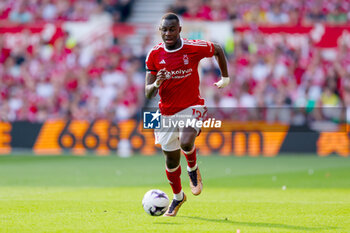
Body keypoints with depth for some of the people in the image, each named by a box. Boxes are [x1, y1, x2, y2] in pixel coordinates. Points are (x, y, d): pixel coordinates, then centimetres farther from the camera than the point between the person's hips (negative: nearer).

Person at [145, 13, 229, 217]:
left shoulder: (194, 48, -11)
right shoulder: (154, 55, -5)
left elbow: (218, 50, 11)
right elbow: (148, 93, -4)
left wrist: (226, 78, 16)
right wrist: (156, 84, -26)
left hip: (192, 107, -3)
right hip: (167, 112, 3)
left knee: (186, 142, -32)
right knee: (171, 161, 9)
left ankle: (193, 169, 4)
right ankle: (178, 197, 37)